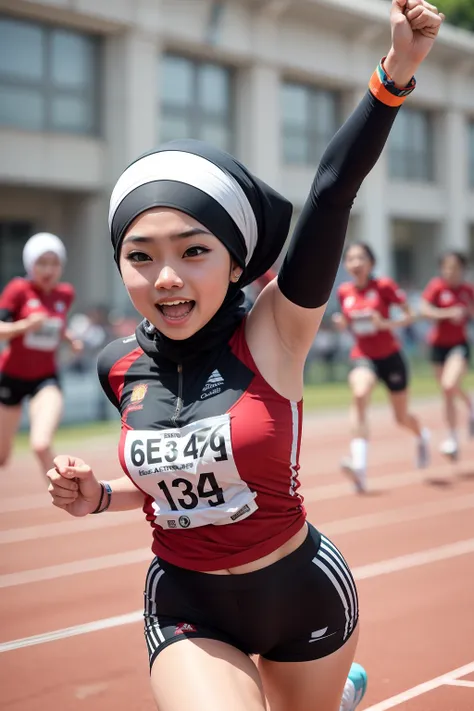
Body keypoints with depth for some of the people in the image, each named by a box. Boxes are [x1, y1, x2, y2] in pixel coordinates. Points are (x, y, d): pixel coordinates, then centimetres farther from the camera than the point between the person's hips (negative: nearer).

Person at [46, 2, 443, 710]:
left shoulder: (273, 335, -15)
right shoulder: (121, 367, -5)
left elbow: (332, 193, -27)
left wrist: (395, 73, -36)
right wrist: (100, 497, -3)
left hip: (304, 596, -1)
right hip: (184, 611, 2)